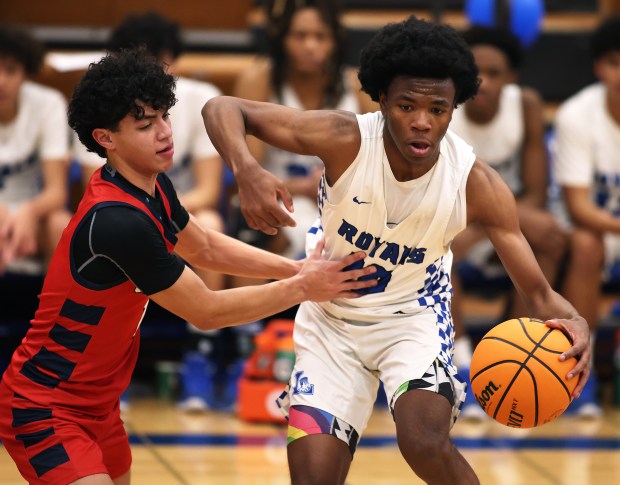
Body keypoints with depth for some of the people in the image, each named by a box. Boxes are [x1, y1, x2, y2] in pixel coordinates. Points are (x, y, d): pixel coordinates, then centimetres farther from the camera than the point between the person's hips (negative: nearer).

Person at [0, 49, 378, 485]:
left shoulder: (153, 186, 1)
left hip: (97, 402, 10)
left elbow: (205, 248, 20)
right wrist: (301, 287, -10)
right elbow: (206, 311, -18)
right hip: (44, 410, -10)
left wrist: (295, 267, 8)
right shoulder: (118, 220, -28)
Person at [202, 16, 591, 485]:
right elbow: (222, 109, -23)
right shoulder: (346, 140, -26)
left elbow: (539, 292, -19)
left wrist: (571, 324, -43)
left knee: (426, 443, -28)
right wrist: (249, 173, -45)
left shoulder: (478, 184, -23)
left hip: (414, 316, -1)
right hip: (331, 318, 1)